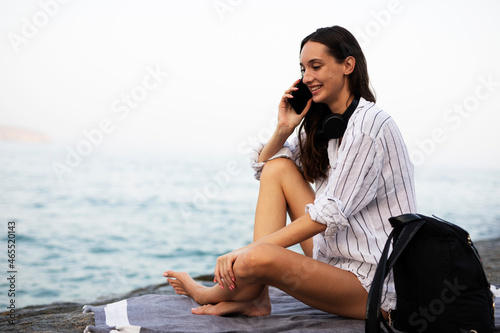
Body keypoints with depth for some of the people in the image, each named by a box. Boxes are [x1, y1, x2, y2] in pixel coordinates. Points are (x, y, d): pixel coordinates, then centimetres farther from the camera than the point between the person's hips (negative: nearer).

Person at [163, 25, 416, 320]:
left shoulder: (370, 123, -16)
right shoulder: (324, 124, 12)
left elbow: (330, 213, -22)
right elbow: (264, 168, 19)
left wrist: (249, 250, -23)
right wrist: (284, 128, 0)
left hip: (376, 284, -9)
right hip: (338, 256, 9)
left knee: (259, 258, -30)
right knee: (279, 166, -1)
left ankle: (211, 294, 7)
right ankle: (255, 297, -7)